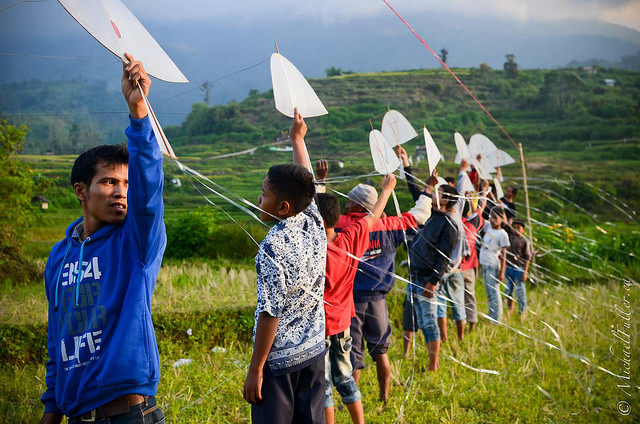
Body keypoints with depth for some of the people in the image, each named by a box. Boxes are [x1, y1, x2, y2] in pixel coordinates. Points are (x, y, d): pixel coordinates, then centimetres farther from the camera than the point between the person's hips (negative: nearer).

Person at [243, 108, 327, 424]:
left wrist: (255, 369, -13)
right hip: (314, 352, 7)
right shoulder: (315, 223, -1)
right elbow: (304, 185, 19)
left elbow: (270, 312, -19)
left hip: (278, 361, -7)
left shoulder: (273, 247, -20)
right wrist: (297, 138, 33)